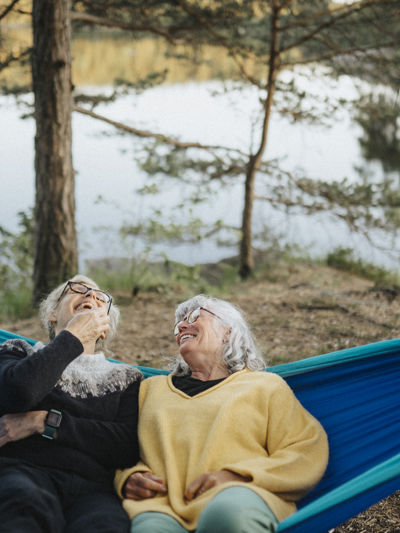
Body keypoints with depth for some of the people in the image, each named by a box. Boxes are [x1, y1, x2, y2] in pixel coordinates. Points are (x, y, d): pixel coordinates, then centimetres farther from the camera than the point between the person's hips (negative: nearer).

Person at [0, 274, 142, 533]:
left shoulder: (125, 378, 27)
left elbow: (129, 447, 7)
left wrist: (45, 422, 0)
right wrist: (73, 337, 9)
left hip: (91, 486, 1)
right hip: (23, 473, -1)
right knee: (26, 504, -41)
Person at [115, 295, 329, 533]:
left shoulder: (266, 385, 21)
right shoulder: (151, 388, 32)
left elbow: (309, 452, 7)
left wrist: (234, 476, -8)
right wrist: (126, 479, 1)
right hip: (161, 507, 1)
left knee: (230, 513, -40)